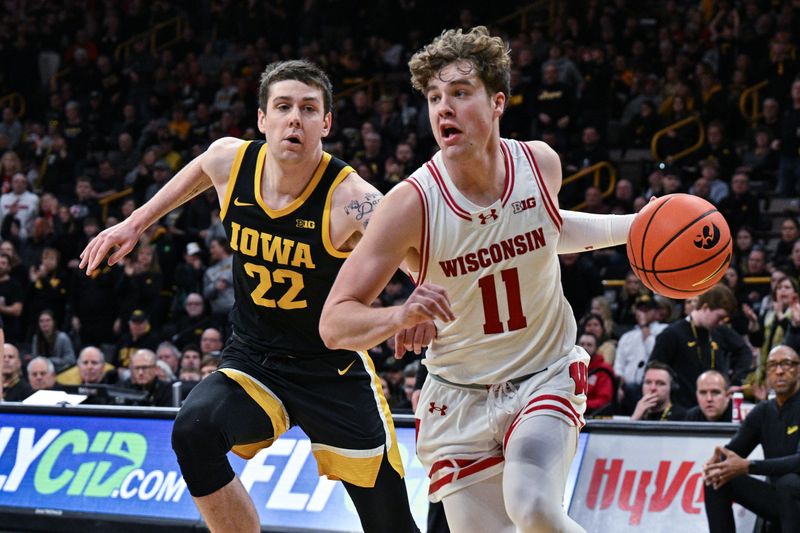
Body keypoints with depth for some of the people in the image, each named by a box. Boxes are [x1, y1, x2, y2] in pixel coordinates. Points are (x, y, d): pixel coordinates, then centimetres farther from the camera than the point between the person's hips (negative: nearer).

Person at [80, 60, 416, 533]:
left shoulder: (350, 200, -25)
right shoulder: (229, 161, -10)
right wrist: (136, 223, 23)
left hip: (334, 369, -3)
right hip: (252, 361, 3)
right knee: (194, 429, -30)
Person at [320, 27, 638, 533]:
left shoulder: (541, 163, -10)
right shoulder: (412, 203, -20)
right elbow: (334, 324, -22)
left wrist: (634, 226, 6)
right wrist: (401, 316, -42)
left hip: (545, 377, 0)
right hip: (460, 396, 0)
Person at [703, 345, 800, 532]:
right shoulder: (763, 412, 8)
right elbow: (733, 449, 9)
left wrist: (748, 466, -33)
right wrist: (717, 462, -17)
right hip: (776, 497, 6)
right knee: (717, 479, -6)